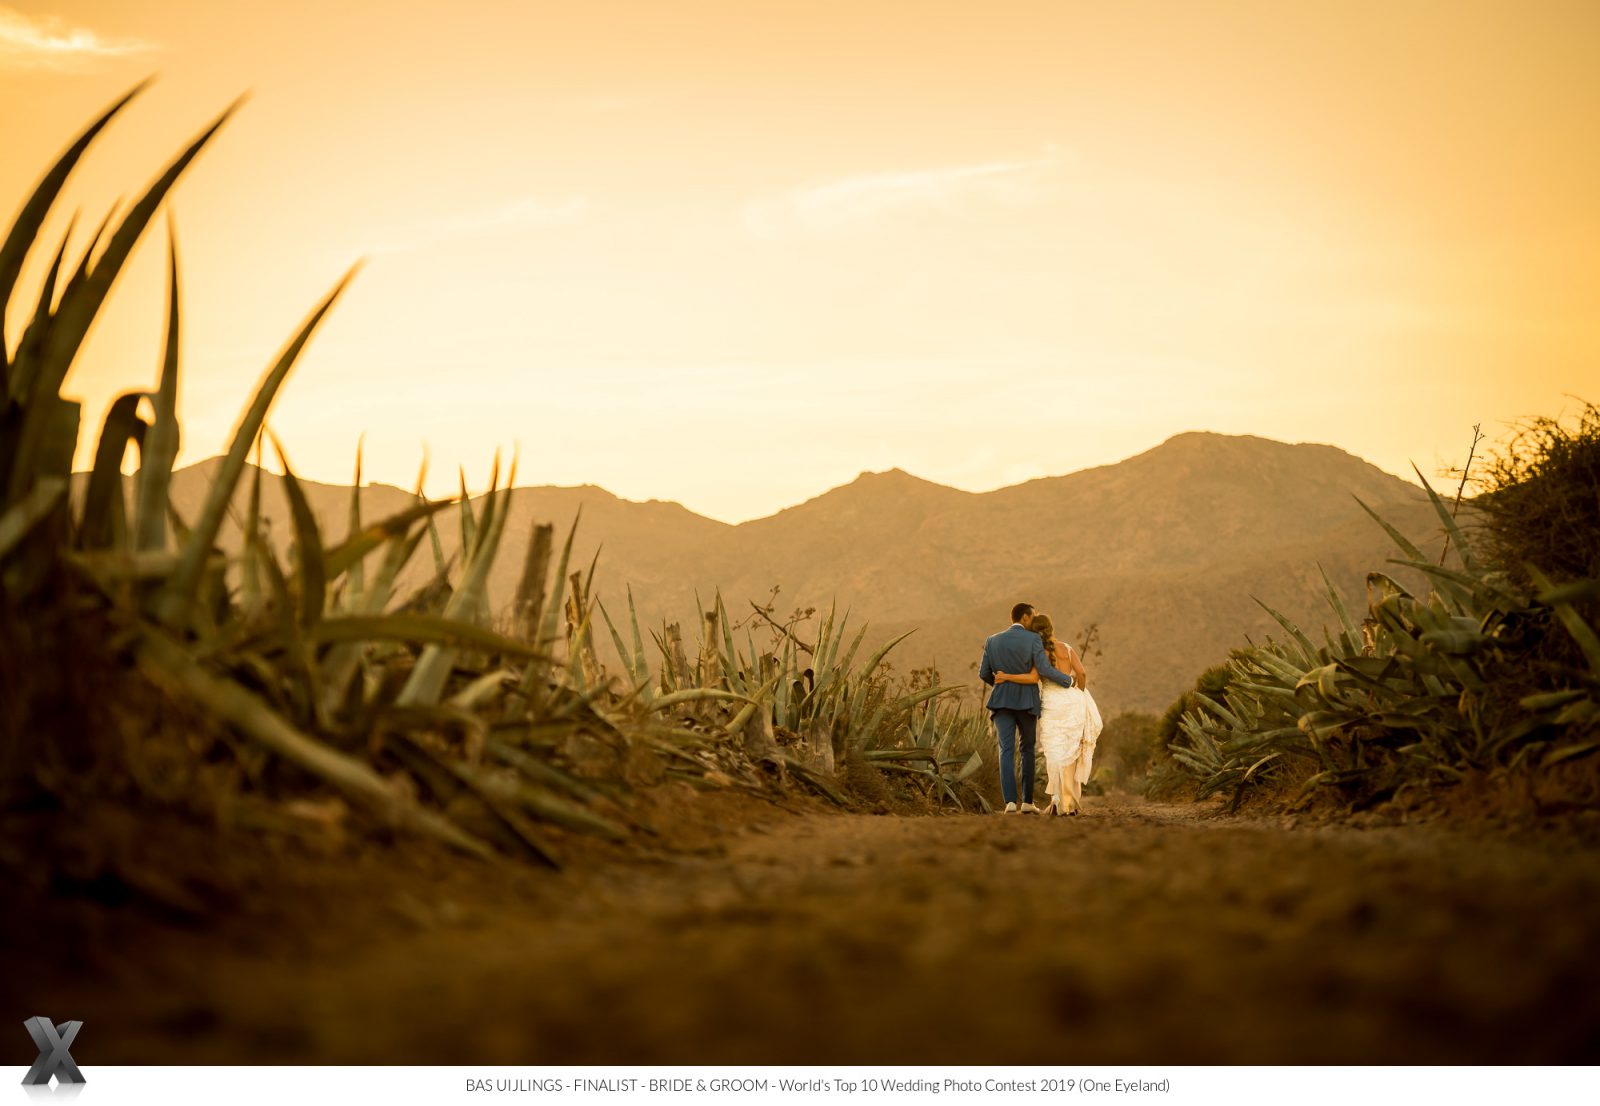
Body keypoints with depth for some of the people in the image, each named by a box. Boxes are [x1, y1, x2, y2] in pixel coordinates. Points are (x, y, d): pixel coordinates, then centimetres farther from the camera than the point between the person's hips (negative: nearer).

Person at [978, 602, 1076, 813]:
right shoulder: (1033, 639, -7)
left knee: (1007, 751, -4)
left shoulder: (992, 641, 4)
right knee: (1028, 750, 14)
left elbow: (984, 674, 8)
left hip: (1002, 701, 1)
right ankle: (1027, 801, 10)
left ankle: (1010, 802, -19)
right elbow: (1045, 670, -16)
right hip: (1026, 701, -1)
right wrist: (1068, 680, 0)